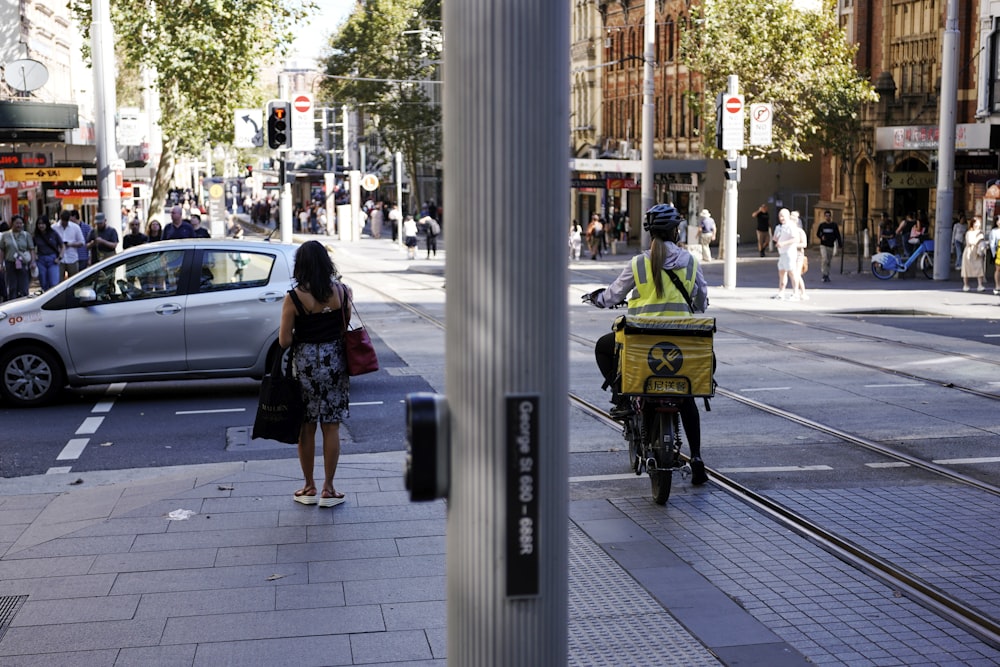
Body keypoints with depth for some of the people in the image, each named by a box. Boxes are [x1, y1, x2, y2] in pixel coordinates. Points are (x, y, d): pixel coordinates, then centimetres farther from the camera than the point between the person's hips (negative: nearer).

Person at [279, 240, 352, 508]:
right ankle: (328, 489, 14)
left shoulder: (294, 298, -12)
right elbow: (345, 327, 3)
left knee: (306, 427, 11)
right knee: (331, 427, 8)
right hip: (334, 359, 2)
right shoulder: (341, 291, -6)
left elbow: (284, 341, -9)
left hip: (305, 362, -2)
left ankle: (309, 488, 20)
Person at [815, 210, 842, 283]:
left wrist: (840, 244, -4)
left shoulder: (834, 225, 3)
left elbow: (838, 235, 5)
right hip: (823, 245, -1)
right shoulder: (821, 225, 3)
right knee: (824, 260, -17)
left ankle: (827, 275, 20)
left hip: (831, 246, 1)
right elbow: (817, 234, 13)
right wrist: (821, 237, -9)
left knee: (828, 261, 9)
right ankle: (825, 275, -16)